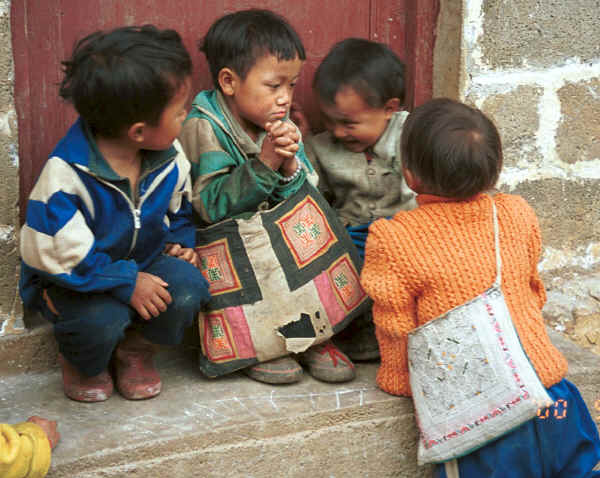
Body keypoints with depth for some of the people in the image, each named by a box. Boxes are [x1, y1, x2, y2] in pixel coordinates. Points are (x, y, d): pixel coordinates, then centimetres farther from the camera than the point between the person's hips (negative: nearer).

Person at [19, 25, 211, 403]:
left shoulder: (169, 158, -7)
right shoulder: (65, 174, -28)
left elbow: (182, 206, 15)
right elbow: (60, 254, -29)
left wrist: (181, 239, -4)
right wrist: (126, 283, -29)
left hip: (144, 263, 5)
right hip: (75, 280, -5)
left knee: (188, 288, -25)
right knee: (100, 318, -36)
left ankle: (137, 349, 7)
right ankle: (82, 364, 4)